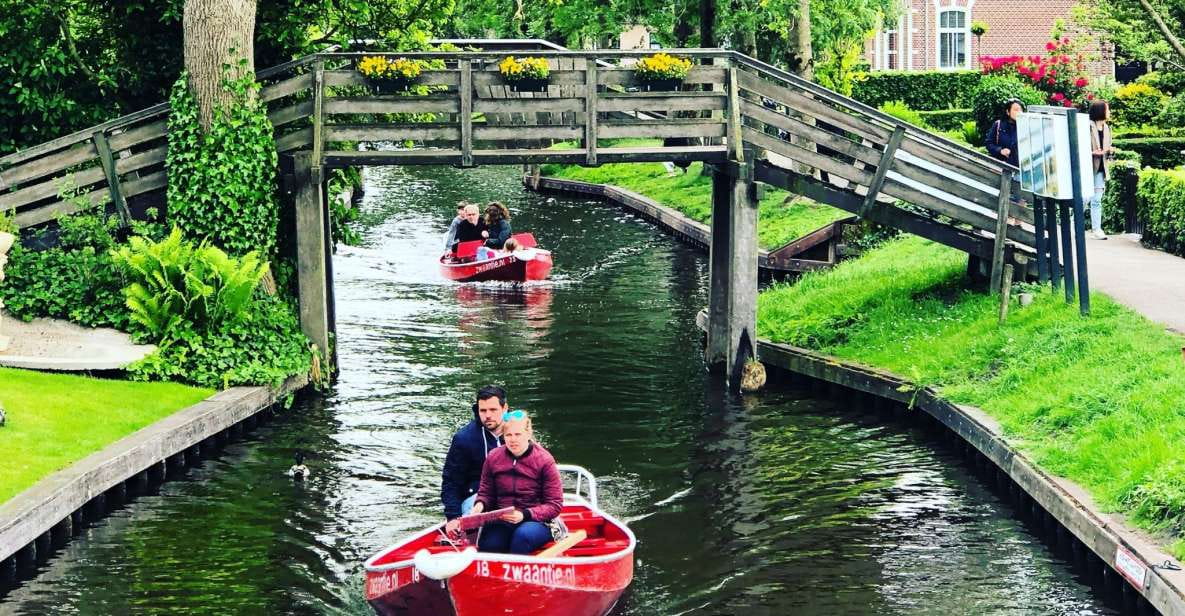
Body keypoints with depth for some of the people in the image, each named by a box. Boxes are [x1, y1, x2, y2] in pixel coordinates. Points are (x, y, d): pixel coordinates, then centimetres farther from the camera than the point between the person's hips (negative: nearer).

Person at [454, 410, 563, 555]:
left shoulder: (544, 461, -2)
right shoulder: (493, 457, 8)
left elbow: (555, 505, -2)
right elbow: (485, 492, 21)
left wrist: (525, 515, -17)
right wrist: (480, 504, -4)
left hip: (536, 521, -2)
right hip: (501, 523, 2)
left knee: (523, 535, -38)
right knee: (488, 545, -32)